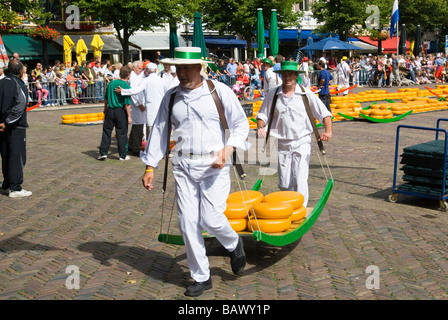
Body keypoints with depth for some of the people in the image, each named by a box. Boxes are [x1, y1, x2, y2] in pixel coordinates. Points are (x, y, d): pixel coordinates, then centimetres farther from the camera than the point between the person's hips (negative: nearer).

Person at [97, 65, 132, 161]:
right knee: (122, 133, 5)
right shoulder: (126, 86, -11)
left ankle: (103, 152, 11)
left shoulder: (111, 83, 4)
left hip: (110, 110, 4)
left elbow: (106, 98, 11)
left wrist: (105, 109, 25)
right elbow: (127, 103, -14)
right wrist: (129, 116, -10)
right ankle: (123, 155, 12)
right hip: (121, 112, -4)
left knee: (106, 131, 12)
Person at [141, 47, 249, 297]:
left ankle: (234, 244, 26)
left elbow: (241, 124, 0)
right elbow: (160, 131, 13)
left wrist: (227, 150, -16)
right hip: (184, 166, 4)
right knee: (188, 222, 2)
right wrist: (150, 167, 10)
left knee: (212, 219, -11)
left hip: (214, 165, -3)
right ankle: (201, 277, 19)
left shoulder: (219, 91, -3)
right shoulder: (171, 97, 7)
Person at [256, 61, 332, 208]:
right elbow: (263, 114, 13)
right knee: (284, 184, 5)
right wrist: (260, 127, -8)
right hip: (282, 145, 2)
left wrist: (328, 131, -12)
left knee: (300, 182, -11)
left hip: (301, 142, -2)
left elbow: (324, 113, 4)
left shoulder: (306, 94, 1)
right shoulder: (273, 95, 5)